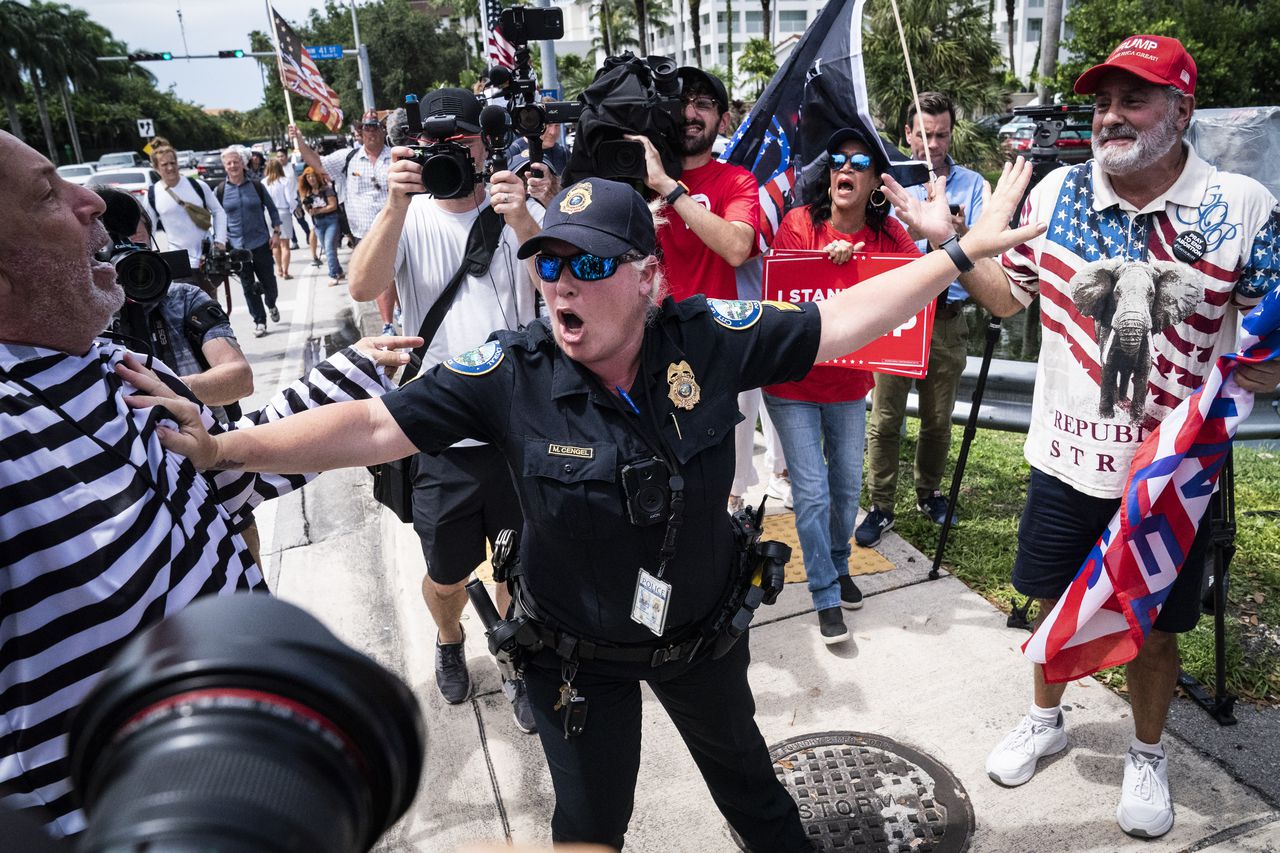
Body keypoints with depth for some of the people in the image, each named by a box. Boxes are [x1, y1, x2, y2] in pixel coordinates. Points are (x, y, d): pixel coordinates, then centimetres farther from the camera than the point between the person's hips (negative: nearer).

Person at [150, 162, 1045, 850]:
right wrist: (226, 447, -25)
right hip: (577, 653, -1)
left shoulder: (707, 340, -21)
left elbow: (839, 322, -14)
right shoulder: (511, 371, -22)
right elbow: (376, 427, -21)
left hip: (704, 630, 1)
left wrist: (959, 254, -12)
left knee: (743, 768, 29)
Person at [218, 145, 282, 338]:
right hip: (237, 246, 1)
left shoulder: (256, 186, -1)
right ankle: (259, 321, 16)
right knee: (248, 286, 4)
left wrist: (276, 232, 0)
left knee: (268, 280, 7)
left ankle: (271, 305, 39)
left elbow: (272, 209, 6)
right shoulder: (221, 191, -1)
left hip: (261, 243, 0)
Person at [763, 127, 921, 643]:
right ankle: (826, 597, 14)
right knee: (812, 492, -2)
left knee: (848, 484, 15)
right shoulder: (799, 223, -11)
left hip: (849, 382, 4)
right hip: (792, 382, -3)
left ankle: (838, 565, 41)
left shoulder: (888, 233, -3)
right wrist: (827, 264, -26)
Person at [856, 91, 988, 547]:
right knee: (885, 418, -1)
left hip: (947, 319, 1)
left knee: (938, 419, 12)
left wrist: (962, 234, -24)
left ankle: (928, 492, 32)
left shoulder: (971, 184, 6)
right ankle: (880, 507, 10)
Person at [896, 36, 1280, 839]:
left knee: (1154, 624, 14)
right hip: (1066, 456, 2)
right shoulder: (1056, 193, -3)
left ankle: (1149, 758, 40)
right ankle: (1045, 720, 43)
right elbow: (1010, 294, 8)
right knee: (1056, 600, 18)